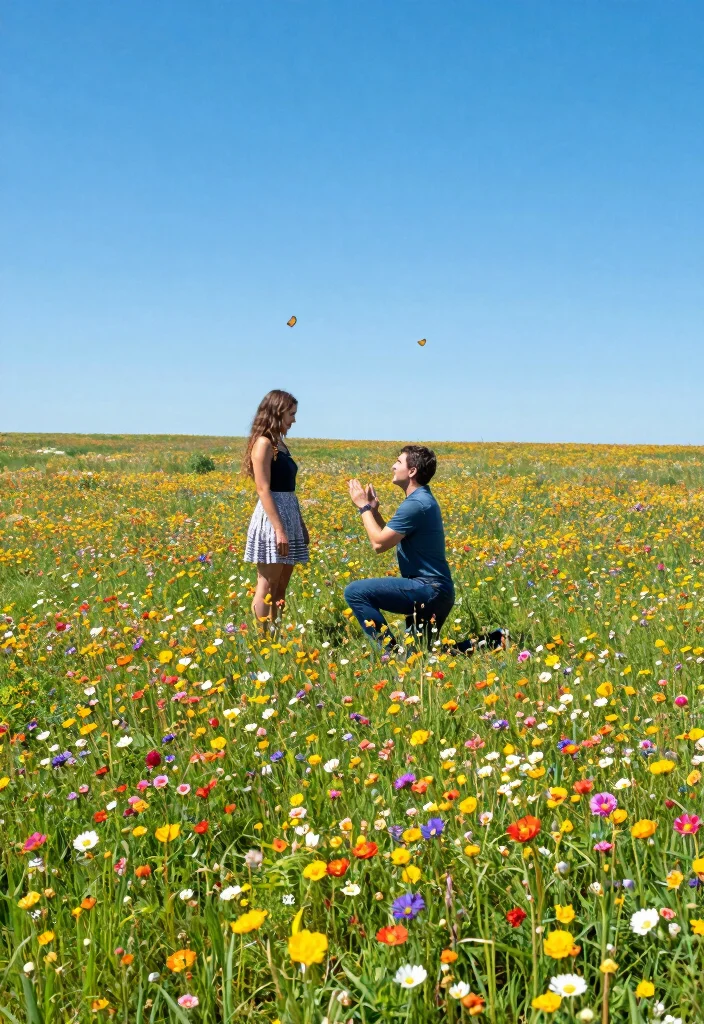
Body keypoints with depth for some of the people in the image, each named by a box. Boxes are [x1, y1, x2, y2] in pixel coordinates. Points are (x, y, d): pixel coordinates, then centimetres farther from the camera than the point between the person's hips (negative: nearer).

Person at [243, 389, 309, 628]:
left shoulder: (280, 444, 16)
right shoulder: (264, 443, -11)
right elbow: (263, 490, -17)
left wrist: (301, 524, 19)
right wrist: (279, 529, -22)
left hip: (289, 516, 9)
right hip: (272, 519, -9)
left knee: (280, 588, 11)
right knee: (267, 588, -4)